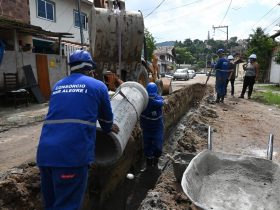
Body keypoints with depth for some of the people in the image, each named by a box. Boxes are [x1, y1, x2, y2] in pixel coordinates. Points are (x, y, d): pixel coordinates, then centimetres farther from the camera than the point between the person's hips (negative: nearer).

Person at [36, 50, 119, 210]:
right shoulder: (98, 86, 6)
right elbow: (106, 117, 19)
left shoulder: (58, 85, 21)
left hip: (44, 153, 6)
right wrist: (108, 128, 42)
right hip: (72, 155, -6)